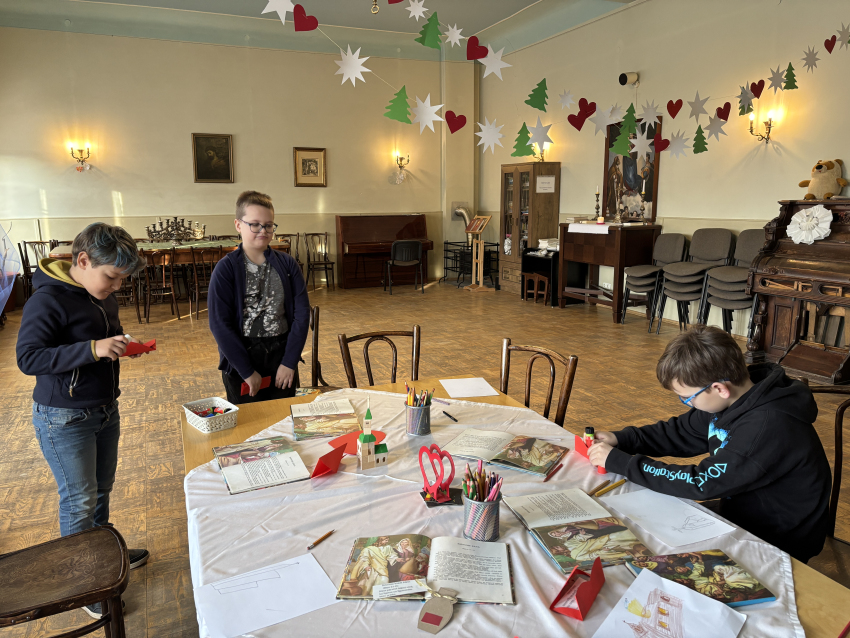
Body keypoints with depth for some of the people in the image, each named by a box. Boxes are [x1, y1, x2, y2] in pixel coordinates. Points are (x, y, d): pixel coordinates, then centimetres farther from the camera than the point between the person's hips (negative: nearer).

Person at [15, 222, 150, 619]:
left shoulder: (103, 295, 3)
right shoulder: (48, 300, -21)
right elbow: (27, 358, -26)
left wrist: (121, 344, -4)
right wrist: (92, 348, -35)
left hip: (105, 409, 8)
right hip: (64, 419, -8)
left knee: (101, 488, 21)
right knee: (79, 500, 4)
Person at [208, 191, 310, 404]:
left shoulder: (288, 265, 0)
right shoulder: (226, 269, -7)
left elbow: (302, 313, -3)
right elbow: (220, 325, -11)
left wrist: (289, 362, -10)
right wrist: (247, 371, -13)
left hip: (282, 356, 3)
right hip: (241, 359, -2)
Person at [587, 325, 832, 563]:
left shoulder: (769, 427, -34)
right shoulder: (733, 398, -8)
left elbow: (700, 483, -32)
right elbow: (680, 432, 5)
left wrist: (617, 461, -27)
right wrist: (620, 440, -9)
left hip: (778, 543, -7)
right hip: (738, 512, 7)